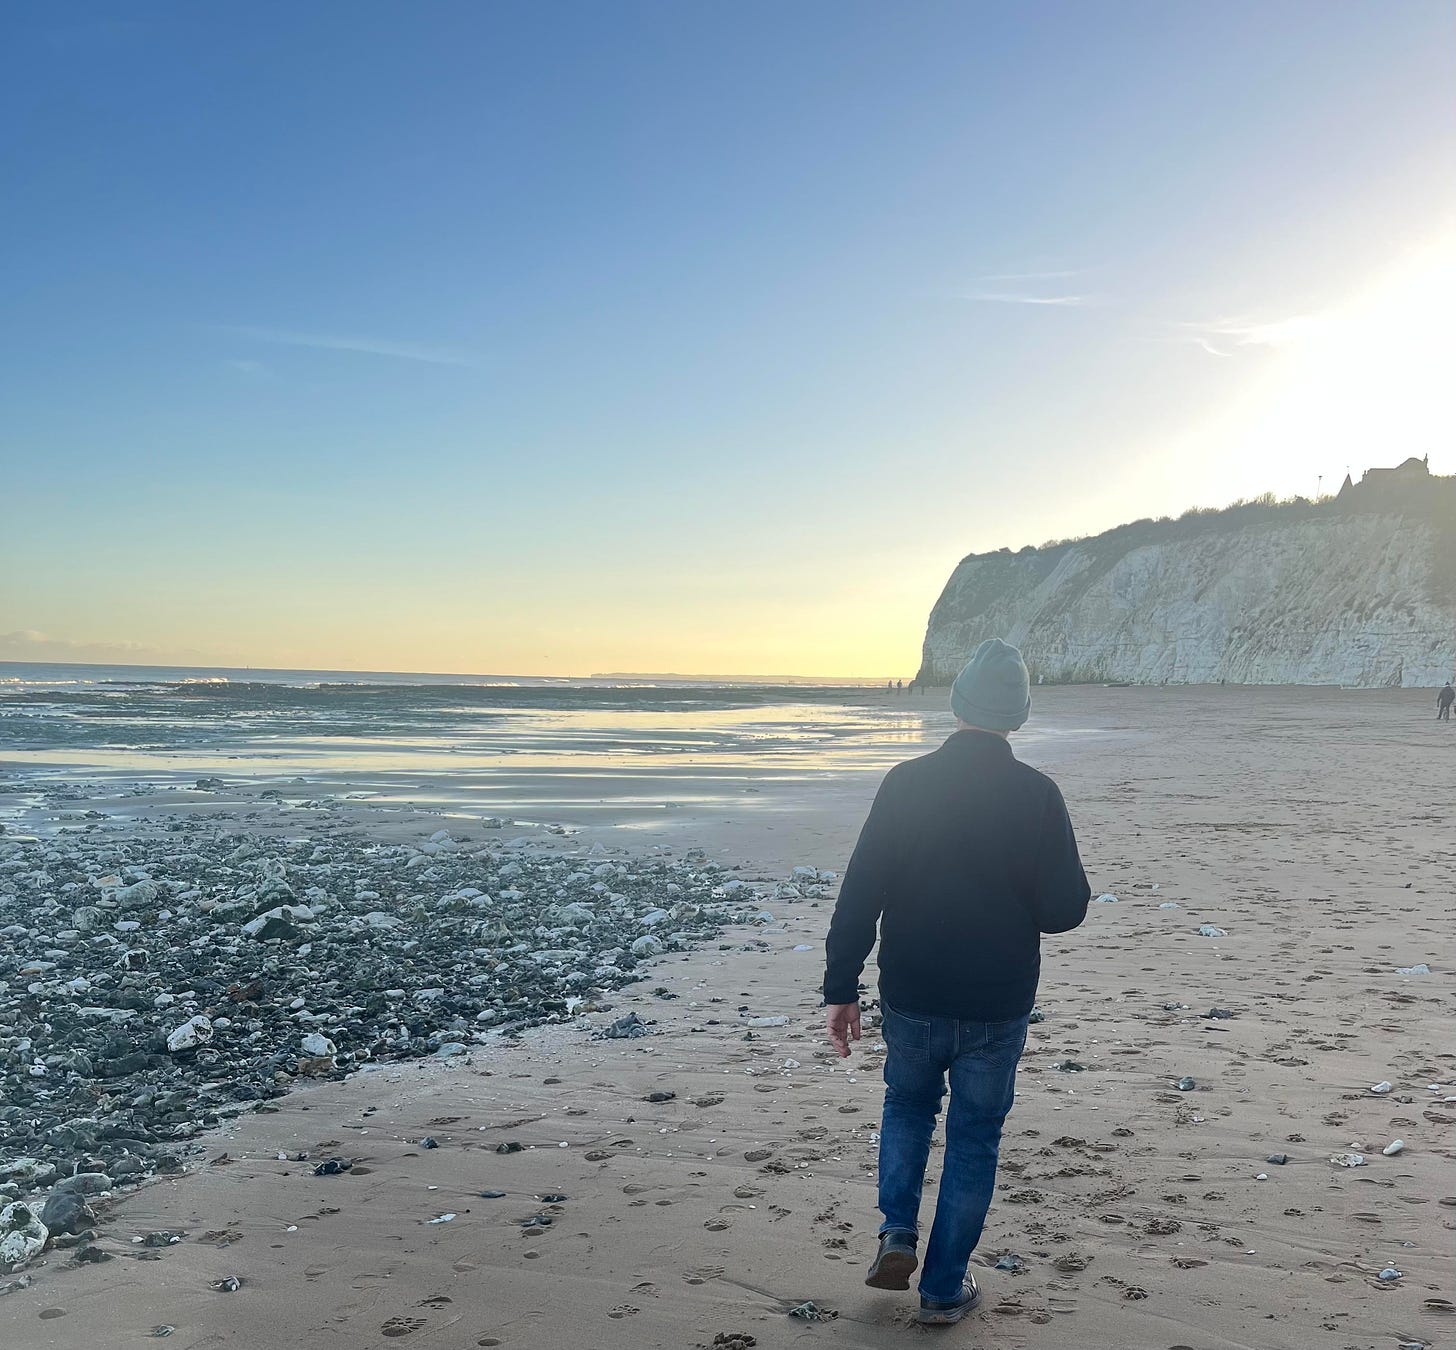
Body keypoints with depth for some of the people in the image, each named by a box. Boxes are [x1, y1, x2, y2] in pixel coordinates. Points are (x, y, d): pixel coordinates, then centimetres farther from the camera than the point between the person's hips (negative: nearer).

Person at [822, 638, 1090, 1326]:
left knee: (908, 1104, 26)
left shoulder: (905, 782, -10)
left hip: (911, 999, 1)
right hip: (997, 1009, -1)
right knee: (973, 1138, 15)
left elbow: (859, 895, -10)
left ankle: (898, 1232, 12)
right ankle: (944, 1288, 23)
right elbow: (1066, 908, -9)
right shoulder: (1037, 794, -12)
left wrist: (840, 987, -3)